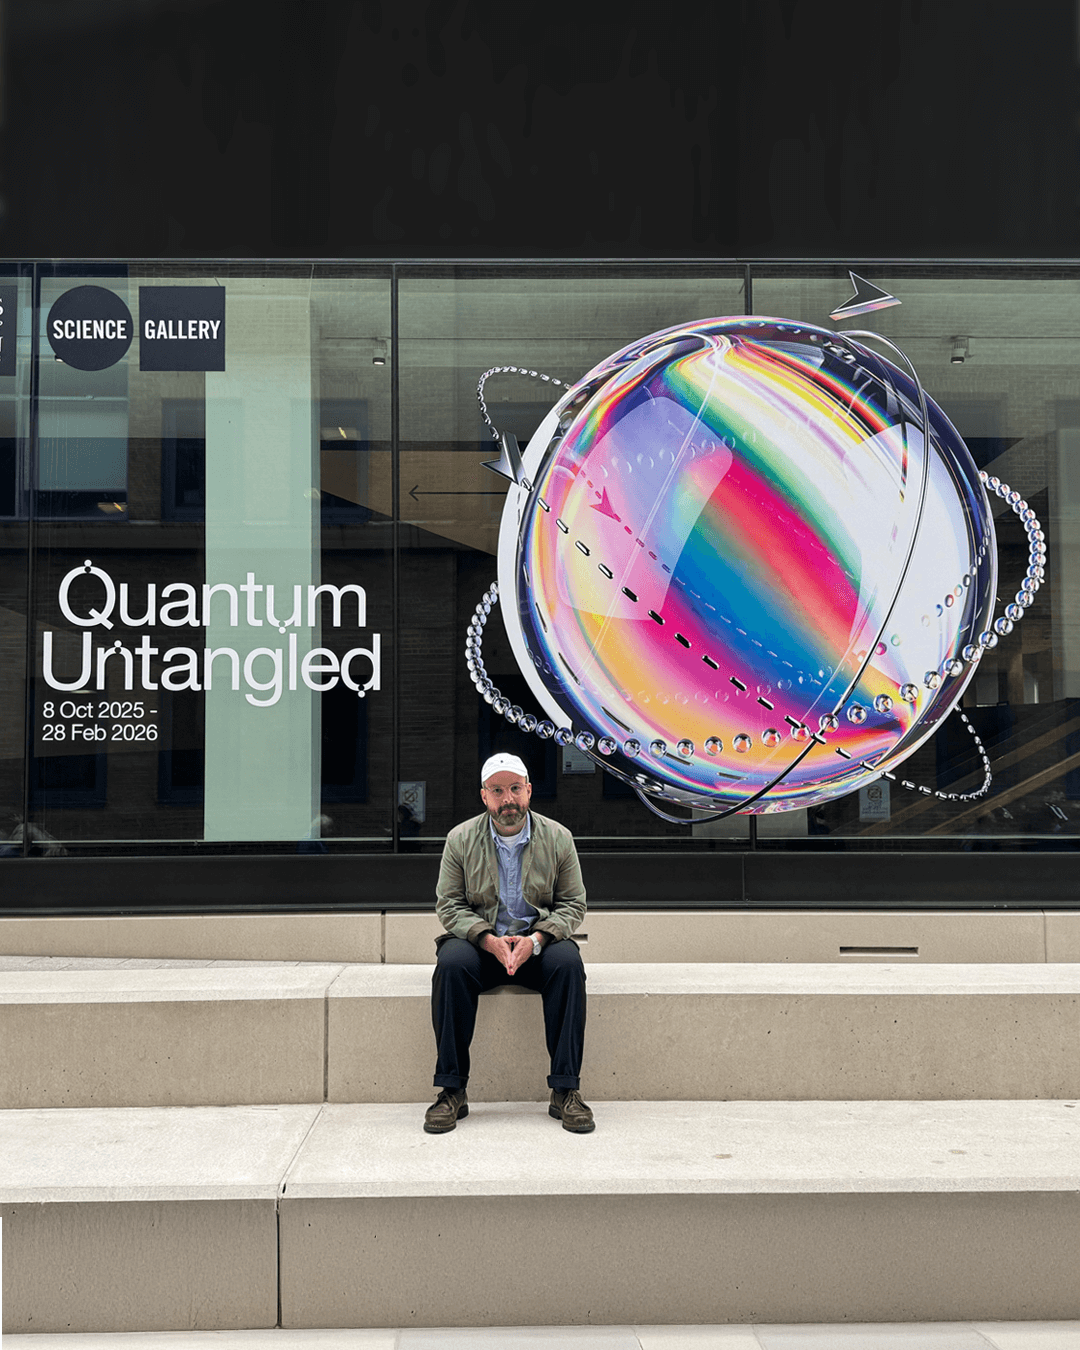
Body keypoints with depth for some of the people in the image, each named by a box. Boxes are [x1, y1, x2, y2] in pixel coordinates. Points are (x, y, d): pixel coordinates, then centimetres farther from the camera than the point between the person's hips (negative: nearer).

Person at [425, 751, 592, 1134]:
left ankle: (565, 1091, -25)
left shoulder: (557, 837, 1)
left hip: (538, 942, 0)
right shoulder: (460, 839, 0)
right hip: (481, 942, 0)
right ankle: (452, 1092, -25)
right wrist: (489, 940, -18)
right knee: (451, 962, -33)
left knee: (567, 962, -32)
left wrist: (536, 939, -17)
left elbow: (573, 904, 2)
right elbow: (449, 905, -1)